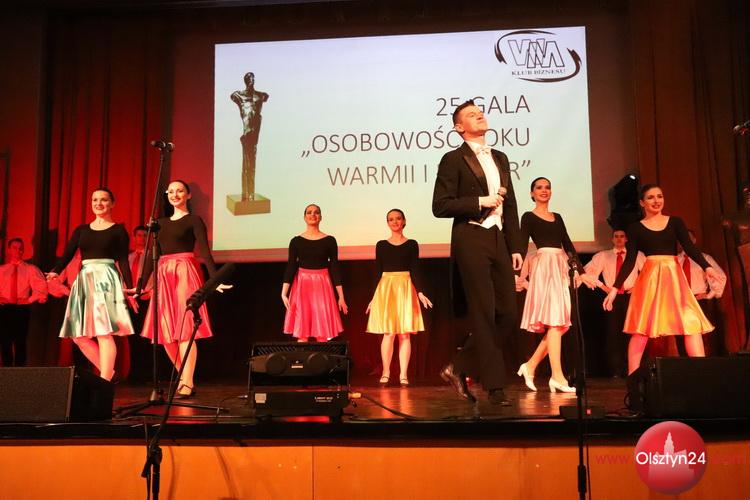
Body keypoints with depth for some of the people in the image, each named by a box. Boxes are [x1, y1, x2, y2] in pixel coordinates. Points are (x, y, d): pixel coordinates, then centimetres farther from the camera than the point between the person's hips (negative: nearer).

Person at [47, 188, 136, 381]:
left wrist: (130, 288, -10)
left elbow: (123, 261, -1)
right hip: (84, 280, 5)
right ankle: (107, 371, 17)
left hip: (106, 280, -5)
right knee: (79, 335, 3)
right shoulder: (81, 230, 14)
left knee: (103, 332, -11)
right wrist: (55, 272, -16)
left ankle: (104, 381, -7)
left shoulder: (118, 230, 3)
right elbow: (67, 254, 4)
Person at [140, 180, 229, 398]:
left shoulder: (194, 220, 1)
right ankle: (186, 379, 17)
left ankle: (187, 385, -5)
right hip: (164, 277, 6)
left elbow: (205, 252, -8)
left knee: (185, 330, -9)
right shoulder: (162, 222, 17)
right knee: (166, 332, 4)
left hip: (185, 274, -6)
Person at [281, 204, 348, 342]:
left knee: (323, 334, -1)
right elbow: (290, 267, 0)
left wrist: (341, 296, 0)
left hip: (322, 285, 0)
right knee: (301, 333, -1)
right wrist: (284, 293, -10)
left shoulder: (329, 241, 3)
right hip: (301, 285, 0)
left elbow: (335, 268, 3)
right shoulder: (296, 241, 3)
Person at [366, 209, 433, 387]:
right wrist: (373, 297, 6)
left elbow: (415, 271, 4)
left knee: (405, 334, -2)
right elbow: (377, 272, 9)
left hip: (406, 289, 0)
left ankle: (403, 374, 3)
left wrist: (420, 293, -9)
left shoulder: (412, 244, 7)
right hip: (385, 288, 0)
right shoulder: (381, 245, 9)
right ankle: (385, 373, 5)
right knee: (389, 333, -5)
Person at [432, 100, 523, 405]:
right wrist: (479, 202, -13)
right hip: (471, 240, -6)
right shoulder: (453, 159, 0)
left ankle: (459, 368, 18)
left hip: (499, 240, 7)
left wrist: (516, 247, 13)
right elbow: (440, 206, -7)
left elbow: (510, 206, 19)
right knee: (484, 316, -4)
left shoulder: (500, 158, 20)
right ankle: (495, 386, 5)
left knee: (508, 315, 4)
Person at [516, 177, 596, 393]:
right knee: (554, 320, -13)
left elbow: (568, 245, 18)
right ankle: (557, 376, -13)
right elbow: (522, 245, -5)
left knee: (560, 323, 3)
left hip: (561, 268, 7)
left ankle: (530, 366, 12)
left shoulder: (557, 217, 20)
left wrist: (581, 272, 12)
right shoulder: (528, 217, 4)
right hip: (544, 266, -6)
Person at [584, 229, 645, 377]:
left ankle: (630, 369, 1)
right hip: (612, 297, 0)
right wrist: (601, 286, -2)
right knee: (612, 332, -3)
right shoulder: (603, 255, 8)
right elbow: (587, 271, 3)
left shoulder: (636, 255, 10)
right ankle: (615, 369, 1)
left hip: (630, 297, 0)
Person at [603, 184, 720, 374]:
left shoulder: (675, 222, 11)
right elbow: (629, 261, 4)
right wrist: (614, 288, -3)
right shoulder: (636, 228, 7)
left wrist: (706, 267, -19)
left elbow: (689, 247, 0)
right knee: (641, 329, -6)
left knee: (692, 322, -7)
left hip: (674, 276, 2)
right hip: (649, 278, -2)